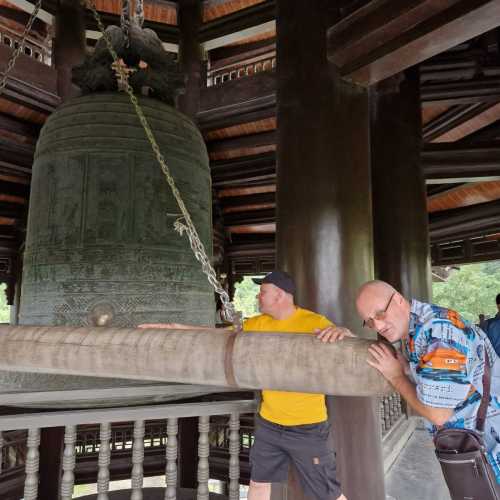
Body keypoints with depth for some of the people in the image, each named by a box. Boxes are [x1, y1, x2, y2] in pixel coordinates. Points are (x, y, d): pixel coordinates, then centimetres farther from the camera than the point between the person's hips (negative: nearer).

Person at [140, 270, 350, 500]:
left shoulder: (314, 322, -18)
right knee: (258, 482, 21)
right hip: (268, 422, 6)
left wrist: (342, 332, -51)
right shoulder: (259, 323, 0)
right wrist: (173, 327, 3)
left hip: (307, 426, -5)